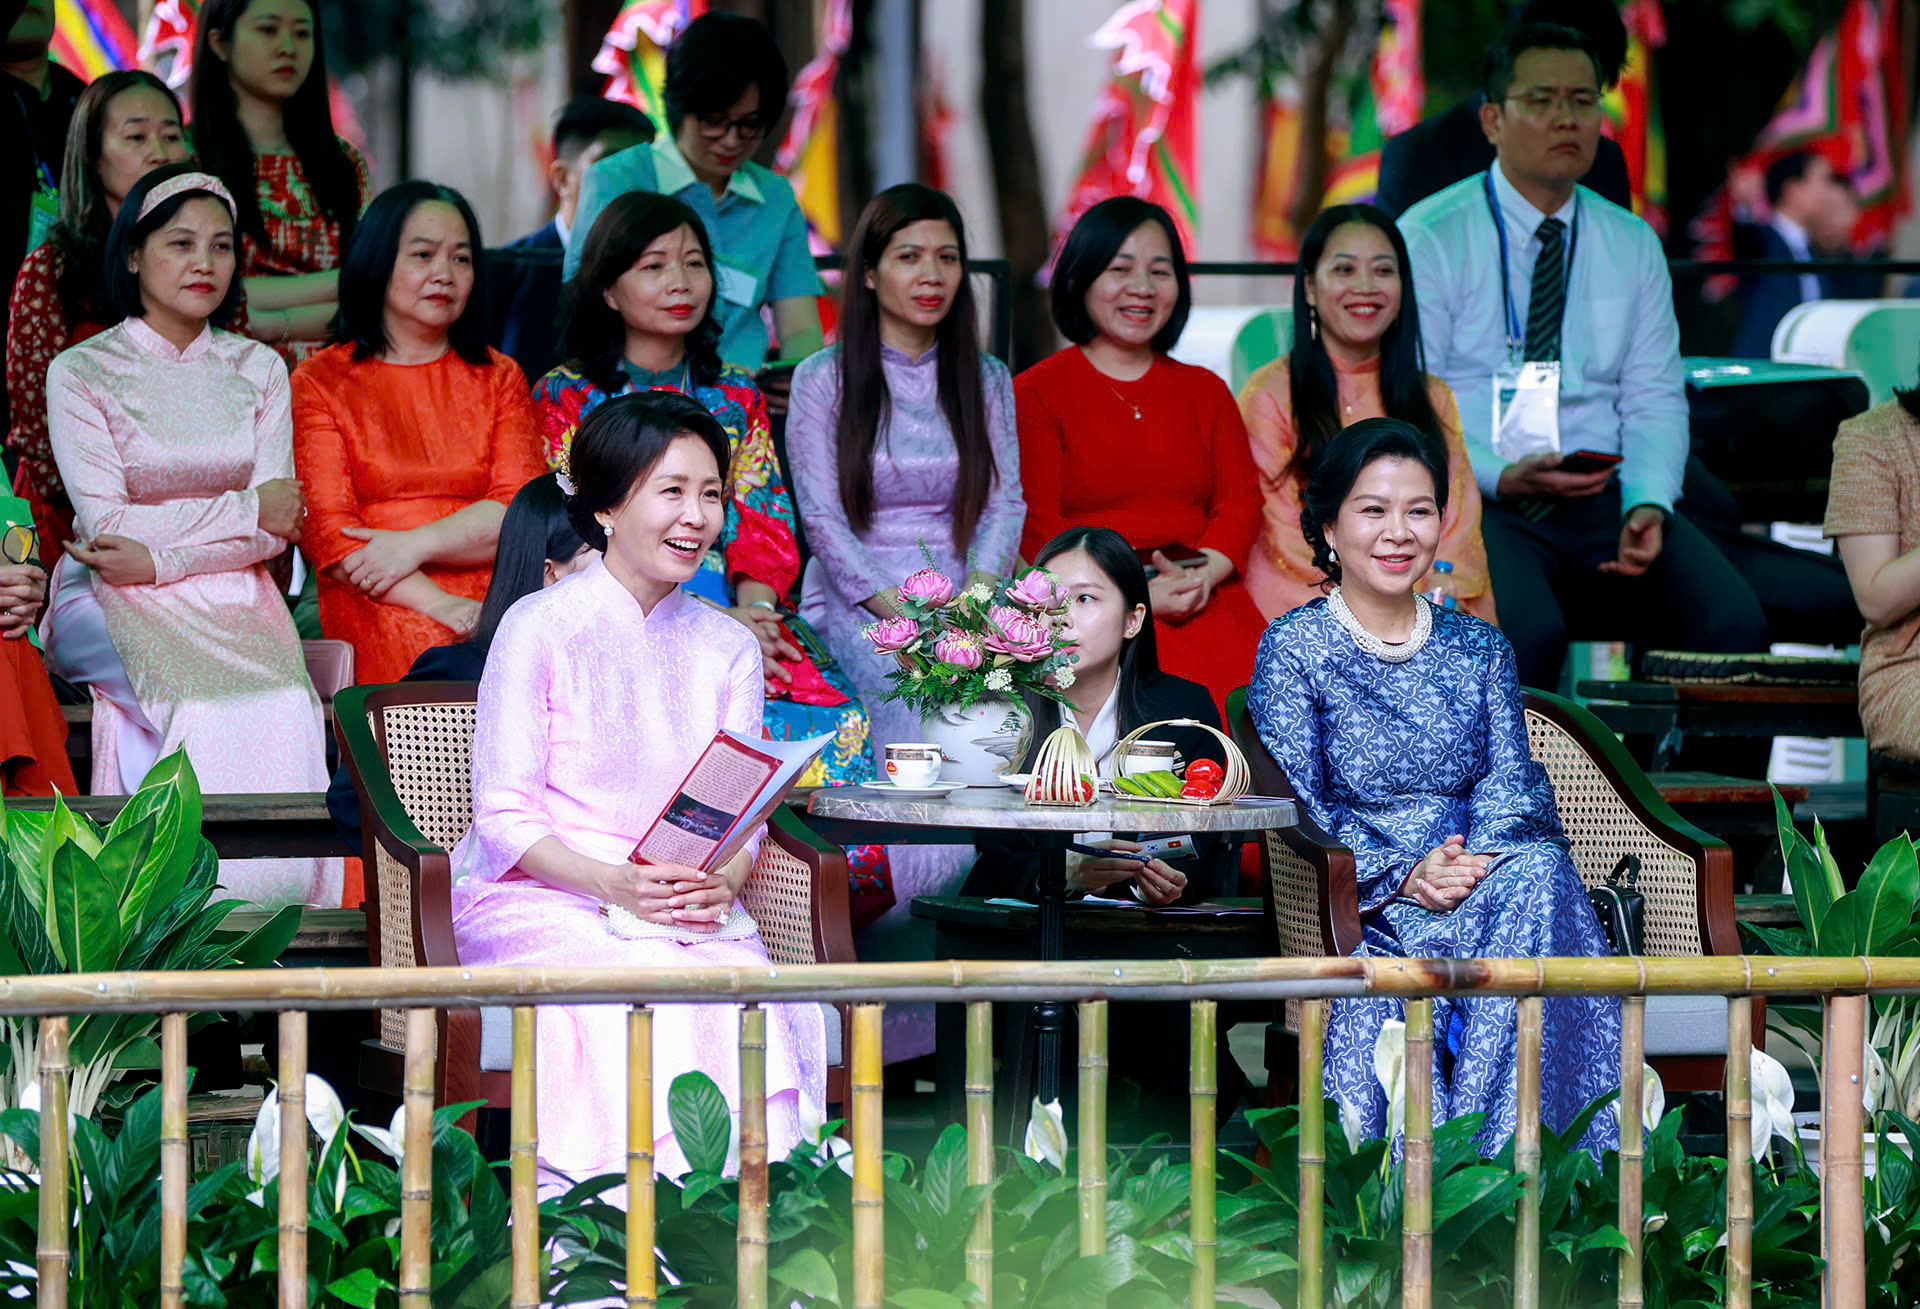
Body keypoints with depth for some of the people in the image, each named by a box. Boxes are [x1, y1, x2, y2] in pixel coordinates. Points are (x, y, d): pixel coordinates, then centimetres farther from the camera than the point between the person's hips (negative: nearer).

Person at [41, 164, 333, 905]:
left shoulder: (258, 370, 14)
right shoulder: (81, 373, 3)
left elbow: (277, 532, 4)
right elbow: (106, 524, -8)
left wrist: (159, 557, -10)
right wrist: (243, 509, -7)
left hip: (234, 601, 3)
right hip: (120, 617, -3)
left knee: (283, 708, -30)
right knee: (199, 708, -34)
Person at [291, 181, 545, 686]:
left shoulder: (499, 377, 20)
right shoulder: (321, 382, 10)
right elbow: (328, 535, 0)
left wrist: (416, 545, -10)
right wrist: (439, 604, -13)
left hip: (497, 599, 3)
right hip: (382, 608, -3)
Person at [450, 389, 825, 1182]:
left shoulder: (728, 650, 14)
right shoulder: (539, 630, -2)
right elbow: (503, 814, -6)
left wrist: (723, 880, -14)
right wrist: (609, 883, -22)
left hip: (692, 906, 4)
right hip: (540, 900, -4)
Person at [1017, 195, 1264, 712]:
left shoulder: (1205, 391, 24)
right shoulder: (1035, 393, 9)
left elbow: (1240, 501, 14)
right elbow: (1036, 529, 0)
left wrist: (1202, 574, -9)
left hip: (1205, 602, 4)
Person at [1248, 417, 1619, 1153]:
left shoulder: (1478, 650, 20)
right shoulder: (1296, 647, 7)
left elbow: (1510, 782, 8)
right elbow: (1295, 807, -3)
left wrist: (1472, 864, -16)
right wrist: (1401, 875, -19)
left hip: (1485, 872, 3)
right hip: (1359, 909, -3)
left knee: (1537, 872, -33)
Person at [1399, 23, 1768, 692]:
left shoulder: (1634, 246, 16)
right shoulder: (1430, 237, 1)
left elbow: (1655, 400, 12)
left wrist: (1648, 503, -9)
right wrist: (1501, 477, -20)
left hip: (1604, 499, 4)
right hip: (1473, 503, -4)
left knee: (1736, 626, -23)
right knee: (1526, 633, -36)